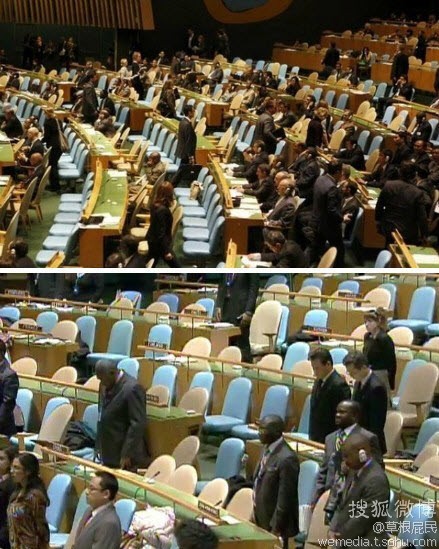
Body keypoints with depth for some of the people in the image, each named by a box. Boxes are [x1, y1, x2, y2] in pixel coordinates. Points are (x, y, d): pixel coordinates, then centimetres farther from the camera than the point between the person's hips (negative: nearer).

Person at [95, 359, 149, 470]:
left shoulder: (132, 389, -18)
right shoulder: (106, 386, 8)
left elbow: (138, 424, -20)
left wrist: (127, 454, -20)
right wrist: (99, 446, 14)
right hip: (108, 453, 8)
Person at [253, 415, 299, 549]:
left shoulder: (286, 458, -23)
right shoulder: (267, 449, 6)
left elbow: (285, 497, -22)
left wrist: (276, 528, -20)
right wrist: (255, 514, 16)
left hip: (274, 522, -9)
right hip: (262, 519, 9)